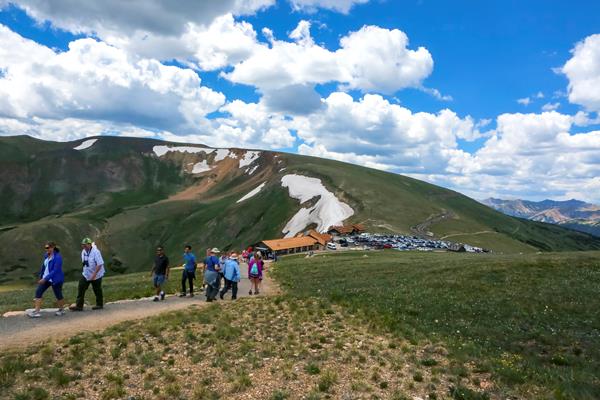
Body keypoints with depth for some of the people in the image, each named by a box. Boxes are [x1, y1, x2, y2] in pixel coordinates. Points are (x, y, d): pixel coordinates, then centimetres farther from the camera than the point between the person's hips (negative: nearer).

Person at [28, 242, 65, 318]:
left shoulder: (57, 257, -22)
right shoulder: (46, 255, 3)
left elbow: (55, 271, -26)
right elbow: (44, 266, 16)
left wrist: (45, 279, -28)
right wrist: (41, 276, 20)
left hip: (56, 279, -8)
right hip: (46, 278, 8)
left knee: (58, 295, 6)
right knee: (38, 291, -3)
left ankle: (61, 310, 27)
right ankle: (36, 311, -1)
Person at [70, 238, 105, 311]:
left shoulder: (95, 252, -22)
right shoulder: (83, 251, 2)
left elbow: (100, 264, -26)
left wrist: (94, 274, -28)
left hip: (96, 275, -7)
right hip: (86, 274, 7)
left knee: (97, 290, 6)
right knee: (81, 288, -3)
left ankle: (99, 305, 22)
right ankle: (79, 305, 1)